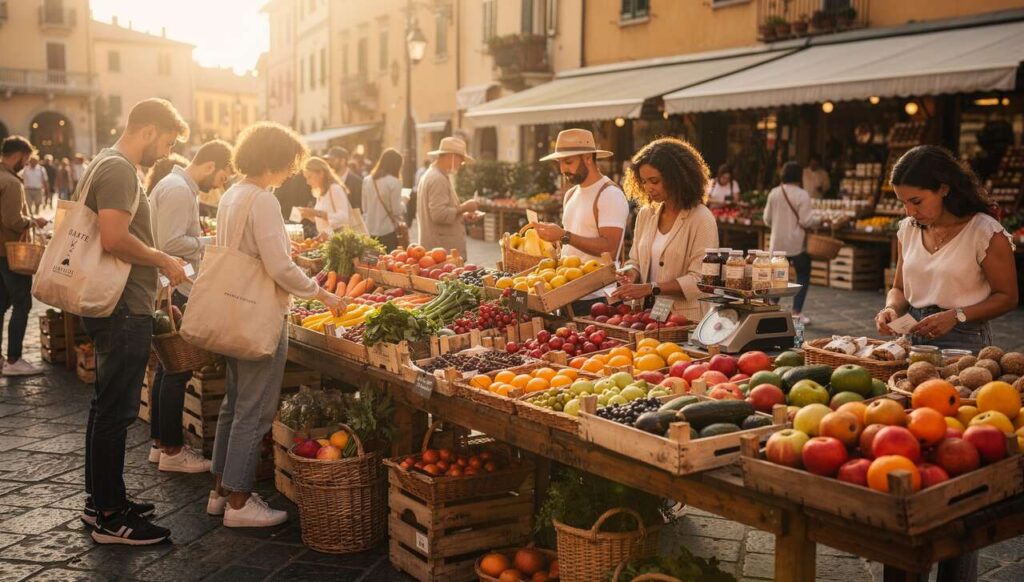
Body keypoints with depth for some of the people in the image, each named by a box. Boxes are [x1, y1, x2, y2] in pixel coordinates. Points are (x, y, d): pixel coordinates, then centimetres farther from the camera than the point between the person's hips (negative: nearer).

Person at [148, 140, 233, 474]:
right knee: (178, 370, -4)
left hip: (169, 290, 11)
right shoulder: (178, 190, -17)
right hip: (173, 292, -11)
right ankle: (172, 450, 4)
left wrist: (204, 244, 12)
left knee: (168, 367, 15)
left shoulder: (178, 186, 16)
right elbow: (170, 244, -25)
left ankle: (160, 442, 24)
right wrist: (211, 241, -14)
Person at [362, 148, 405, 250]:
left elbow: (364, 207, 10)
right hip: (388, 231, -5)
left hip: (372, 231, 5)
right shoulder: (394, 182, -14)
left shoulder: (367, 180, 2)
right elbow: (396, 210, -11)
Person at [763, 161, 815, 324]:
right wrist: (813, 217, 4)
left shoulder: (774, 193, -1)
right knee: (803, 276, 10)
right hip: (797, 243, -4)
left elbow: (767, 219, 6)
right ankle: (797, 312, 4)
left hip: (777, 242, 4)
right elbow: (806, 221, -17)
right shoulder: (802, 195, -14)